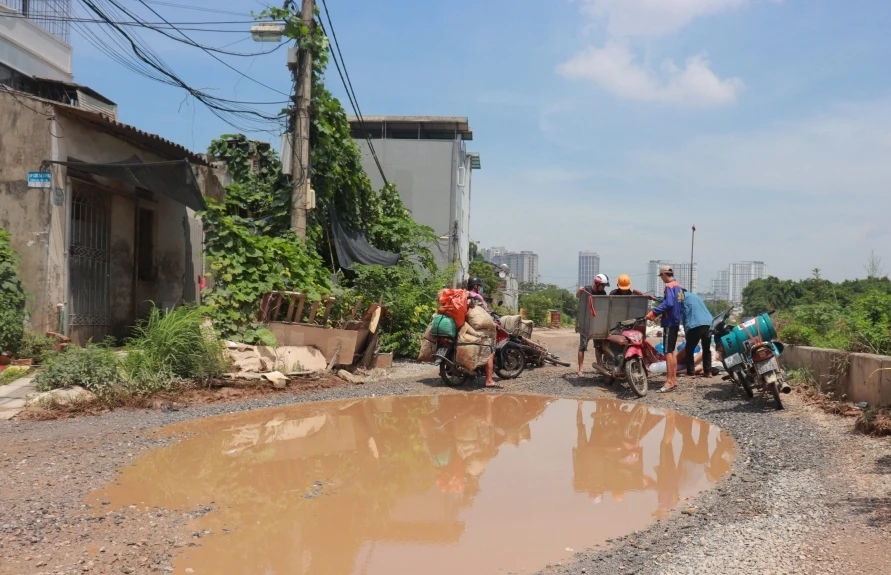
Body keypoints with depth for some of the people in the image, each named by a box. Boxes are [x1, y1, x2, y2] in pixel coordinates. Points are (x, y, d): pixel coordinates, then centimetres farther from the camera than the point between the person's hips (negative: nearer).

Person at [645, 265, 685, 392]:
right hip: (676, 321, 10)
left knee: (668, 352, -10)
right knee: (672, 351, 15)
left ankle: (670, 382, -12)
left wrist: (654, 312, -26)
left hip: (669, 322, -10)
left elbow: (668, 303, -27)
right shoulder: (679, 287, 15)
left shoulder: (669, 286, -13)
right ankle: (674, 379, 18)